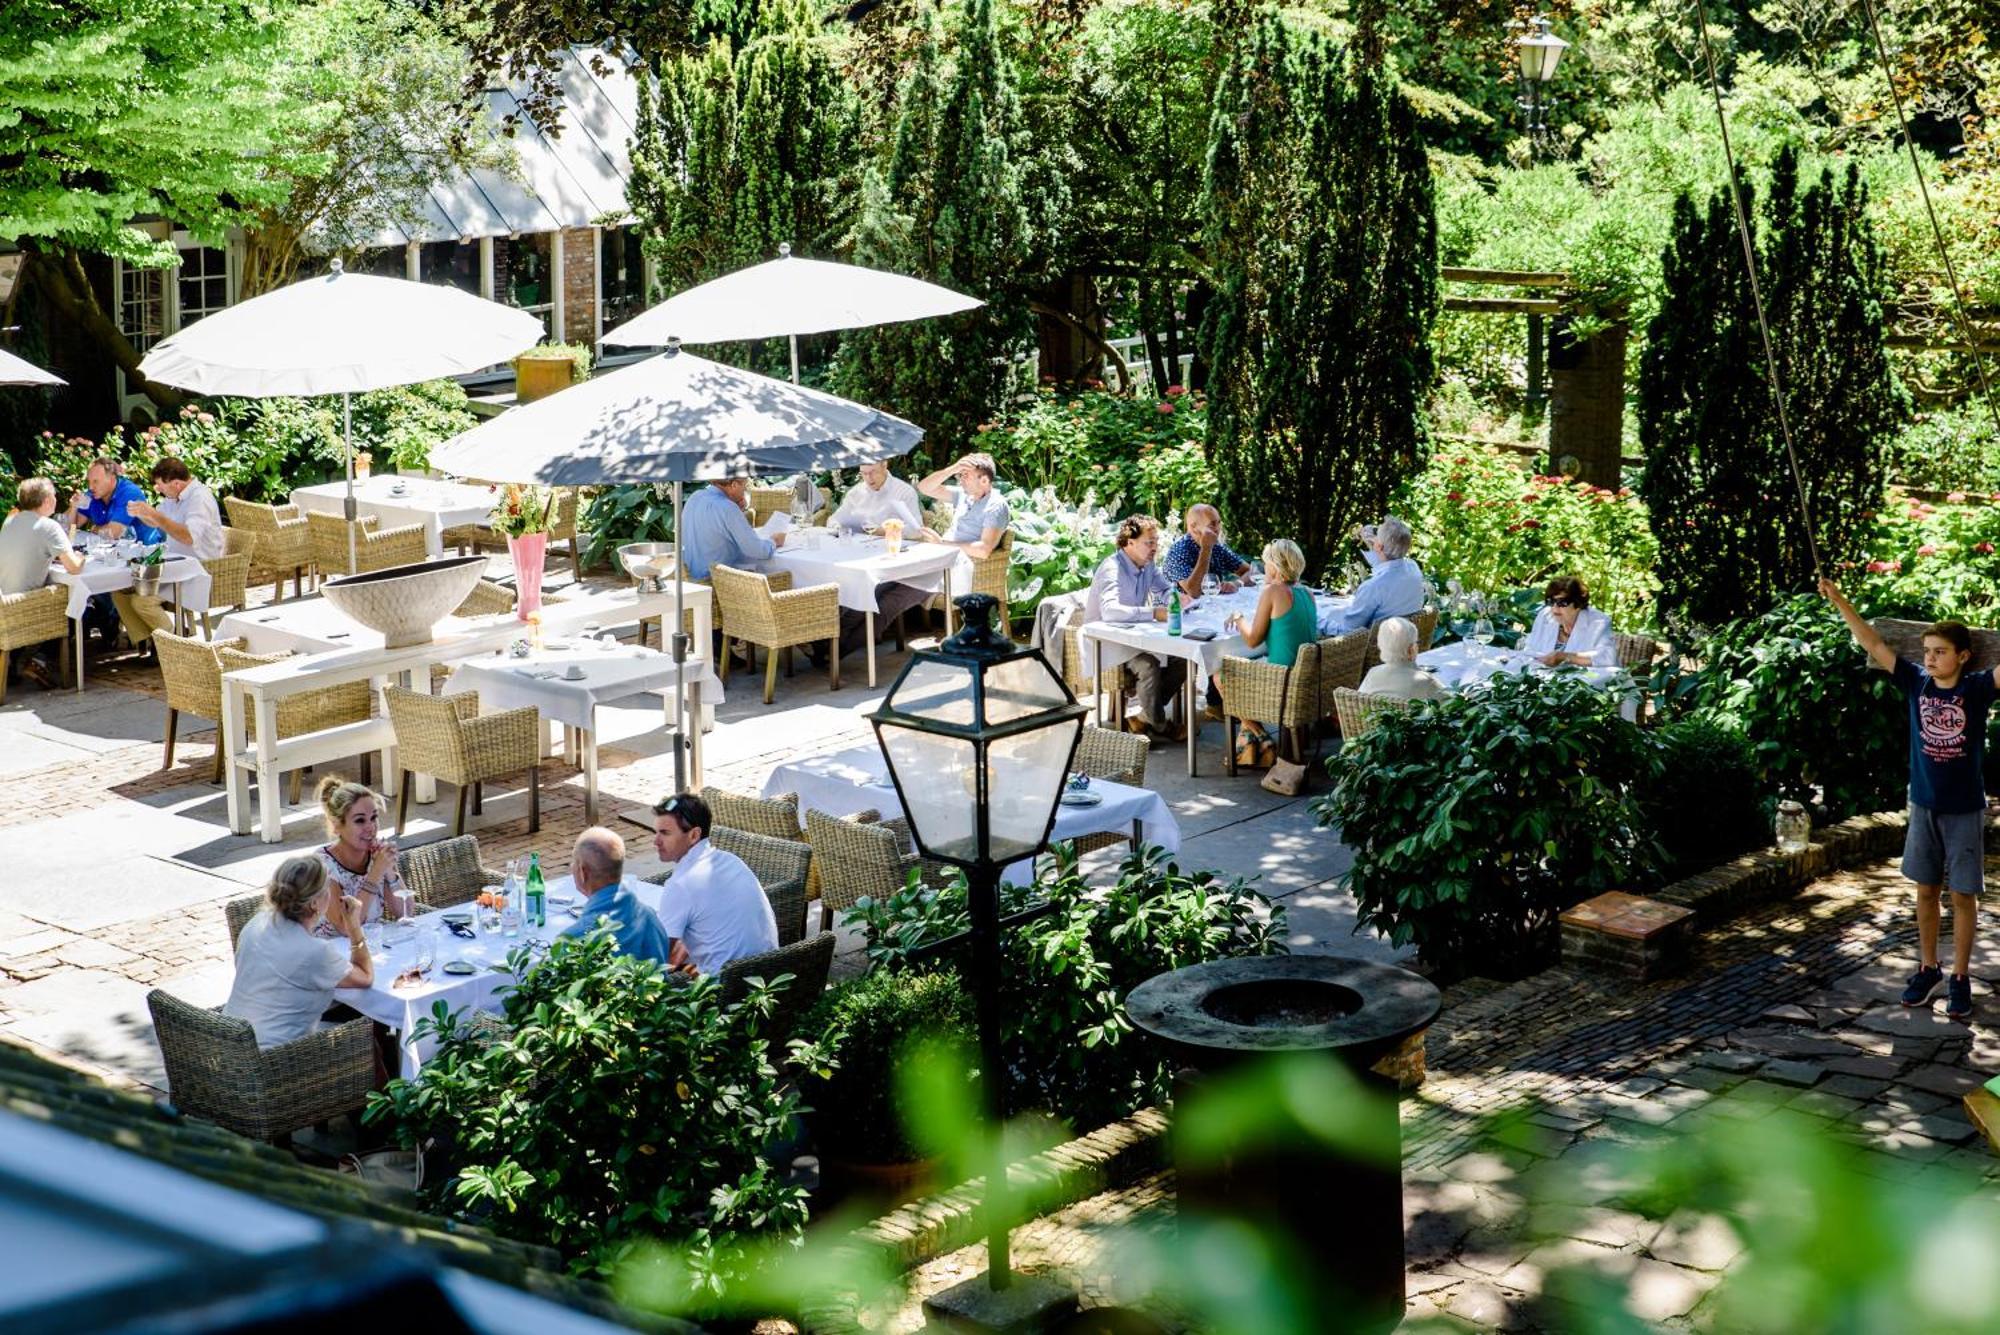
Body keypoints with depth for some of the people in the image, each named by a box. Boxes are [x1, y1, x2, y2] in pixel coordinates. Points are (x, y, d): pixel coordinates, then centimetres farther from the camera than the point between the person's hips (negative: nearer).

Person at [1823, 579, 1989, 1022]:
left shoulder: (1977, 689, -11)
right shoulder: (1916, 683, -3)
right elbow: (1875, 645, -2)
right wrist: (1838, 601, -6)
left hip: (1965, 810, -3)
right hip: (1924, 806, 3)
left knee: (1962, 895, 4)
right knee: (1926, 890, 12)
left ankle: (1960, 978, 15)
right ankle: (1928, 969, 25)